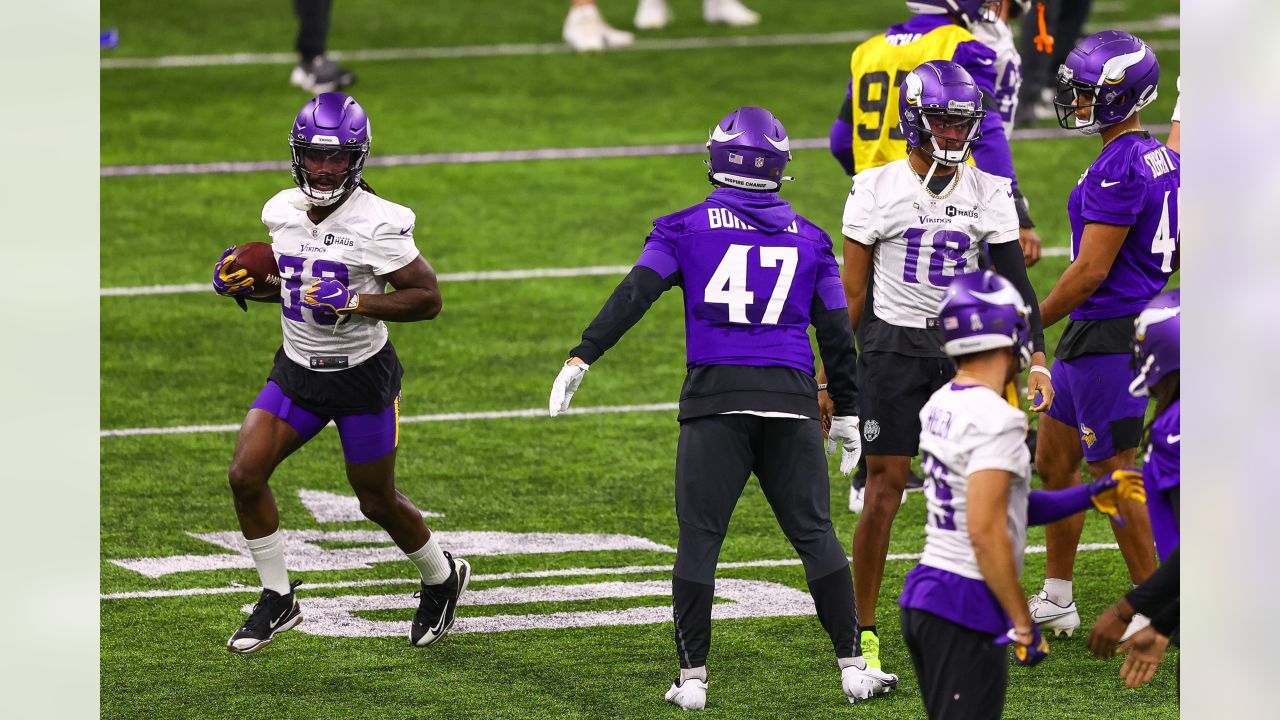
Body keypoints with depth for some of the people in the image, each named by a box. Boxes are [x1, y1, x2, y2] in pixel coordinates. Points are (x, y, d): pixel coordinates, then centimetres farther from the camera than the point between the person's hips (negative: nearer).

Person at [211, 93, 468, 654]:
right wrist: (242, 283, -4)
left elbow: (428, 298, -17)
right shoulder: (283, 212, -1)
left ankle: (442, 577, 38)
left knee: (378, 502, 8)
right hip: (296, 371, 5)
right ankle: (278, 601, 8)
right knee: (246, 474, -9)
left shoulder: (377, 224, -20)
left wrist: (355, 301, -28)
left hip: (362, 375, -5)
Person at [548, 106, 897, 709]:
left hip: (715, 399, -2)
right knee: (815, 534, 8)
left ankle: (692, 677, 2)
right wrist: (846, 413, 22)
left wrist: (581, 358, -8)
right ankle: (853, 666, 6)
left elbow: (633, 296, -5)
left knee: (699, 539, 3)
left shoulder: (687, 228, 6)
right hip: (791, 399, 2)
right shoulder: (808, 238, 13)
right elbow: (837, 335, 14)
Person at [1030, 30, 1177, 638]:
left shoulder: (1120, 169, -21)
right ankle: (1056, 600, 26)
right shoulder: (1161, 159, 9)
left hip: (1106, 339, -10)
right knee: (1053, 461, 18)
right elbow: (1176, 254, 17)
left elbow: (1091, 270, -22)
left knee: (1115, 475, -1)